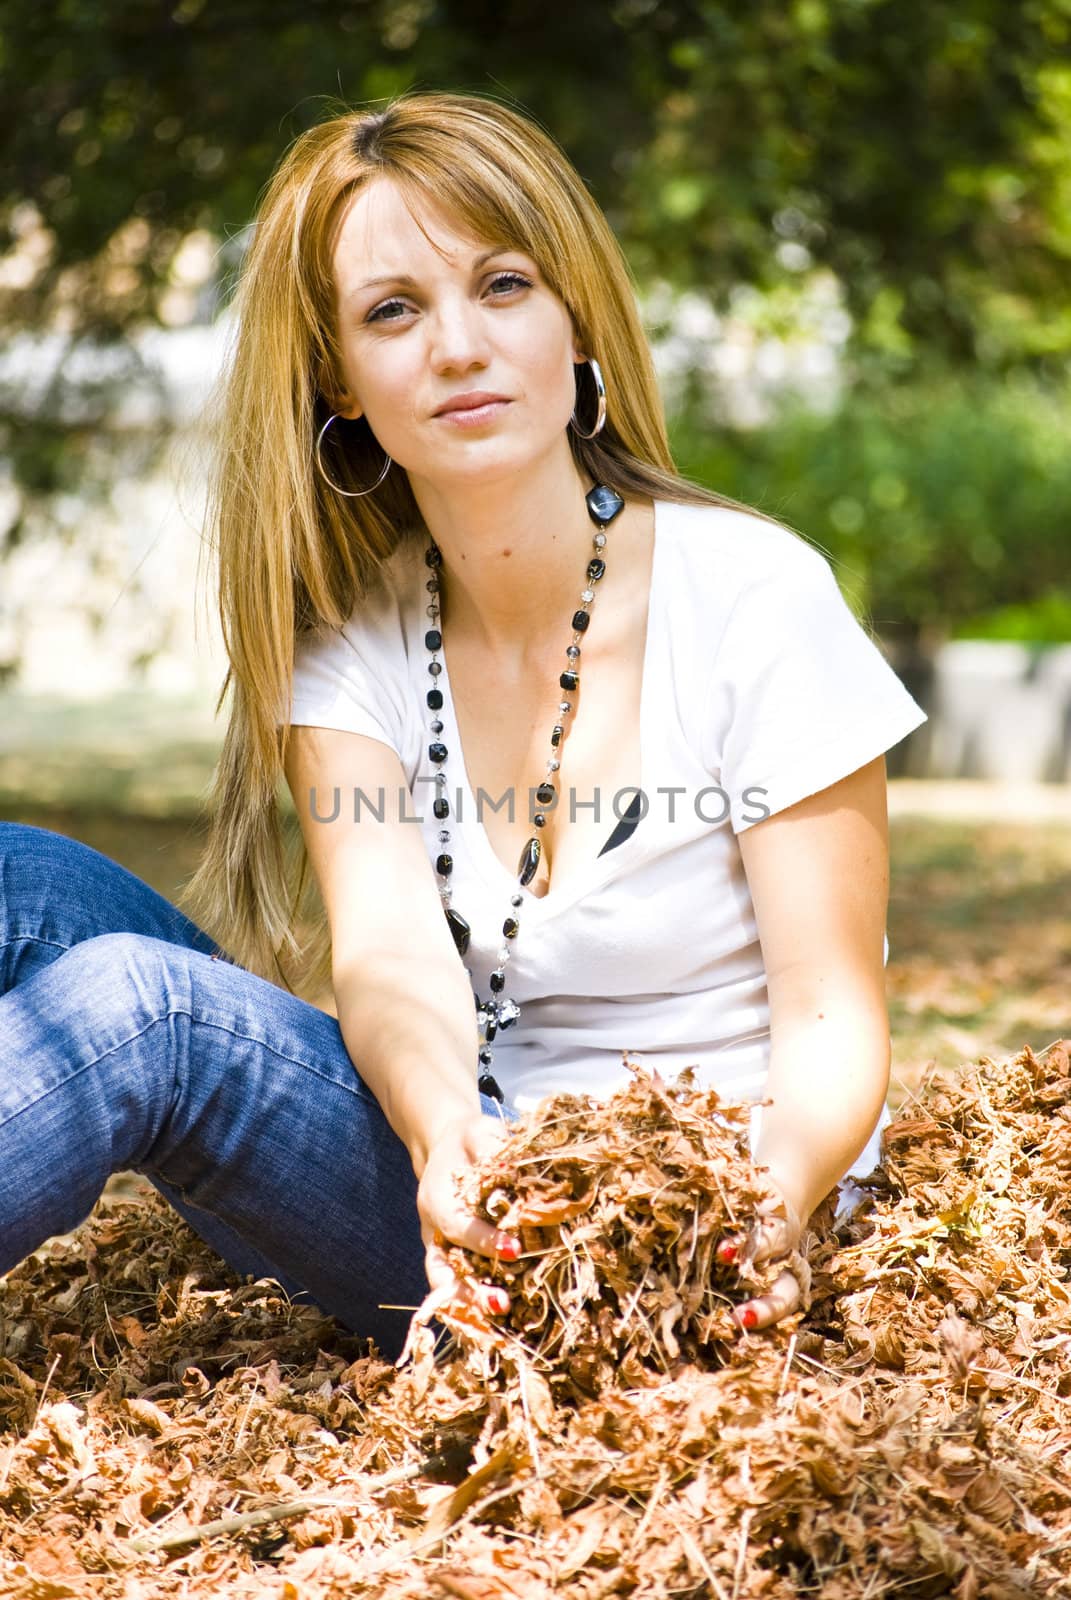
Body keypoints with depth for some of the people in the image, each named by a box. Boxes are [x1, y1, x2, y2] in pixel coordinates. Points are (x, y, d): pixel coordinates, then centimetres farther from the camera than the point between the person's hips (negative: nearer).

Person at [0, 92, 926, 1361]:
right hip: (461, 1201, 5)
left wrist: (775, 1197, -32)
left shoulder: (752, 599, -10)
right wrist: (452, 1144, -37)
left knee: (132, 1003, -28)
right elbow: (387, 955, -13)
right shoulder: (351, 637, 2)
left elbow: (832, 1017, -9)